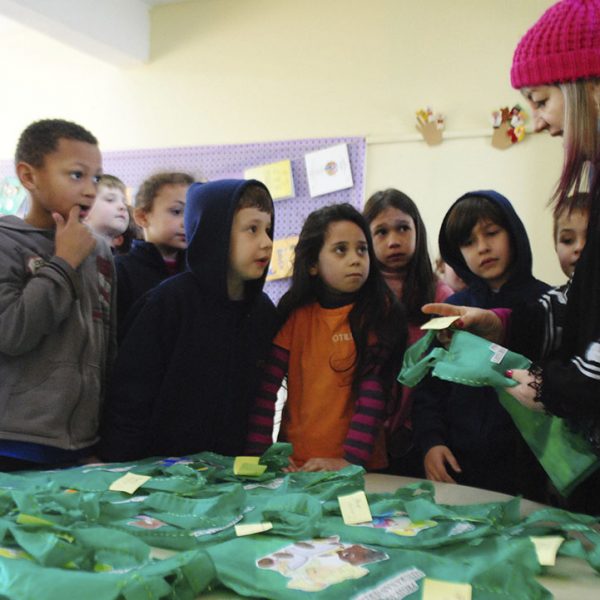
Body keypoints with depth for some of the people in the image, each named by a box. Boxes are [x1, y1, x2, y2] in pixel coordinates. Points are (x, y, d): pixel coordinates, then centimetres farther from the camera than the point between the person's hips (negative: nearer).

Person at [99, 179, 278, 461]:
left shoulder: (264, 311, 2)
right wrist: (122, 469, -15)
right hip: (162, 466, -4)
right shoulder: (170, 300, -14)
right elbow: (130, 394, -13)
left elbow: (263, 396, 10)